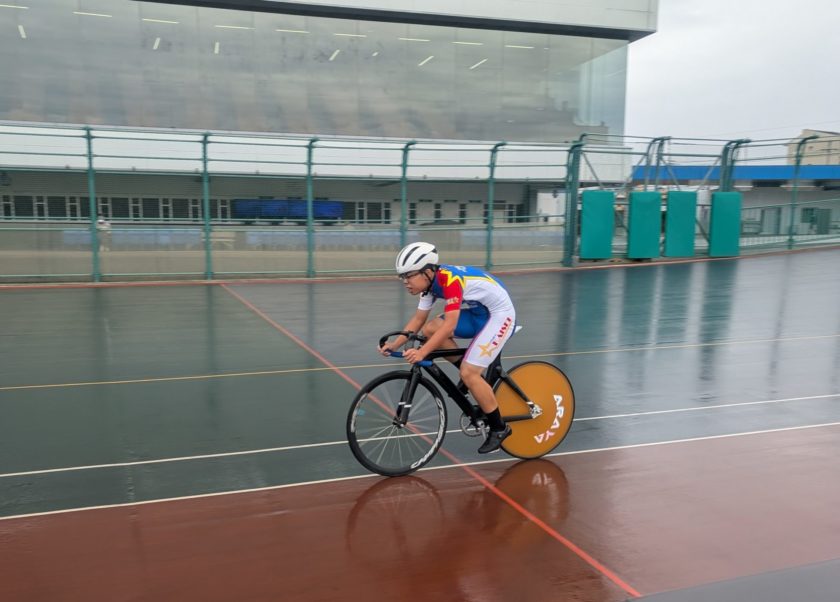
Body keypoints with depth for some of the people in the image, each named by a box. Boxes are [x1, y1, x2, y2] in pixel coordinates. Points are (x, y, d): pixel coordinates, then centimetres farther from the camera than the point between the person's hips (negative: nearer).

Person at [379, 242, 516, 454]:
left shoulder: (450, 280, -30)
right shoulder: (430, 282, -3)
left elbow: (449, 326, -37)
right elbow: (418, 319, 1)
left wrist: (421, 353, -44)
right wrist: (395, 344, -10)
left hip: (499, 314, -9)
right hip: (476, 313, 9)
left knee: (468, 374, -16)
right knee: (430, 329, -8)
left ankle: (499, 428, 2)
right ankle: (472, 376, 8)